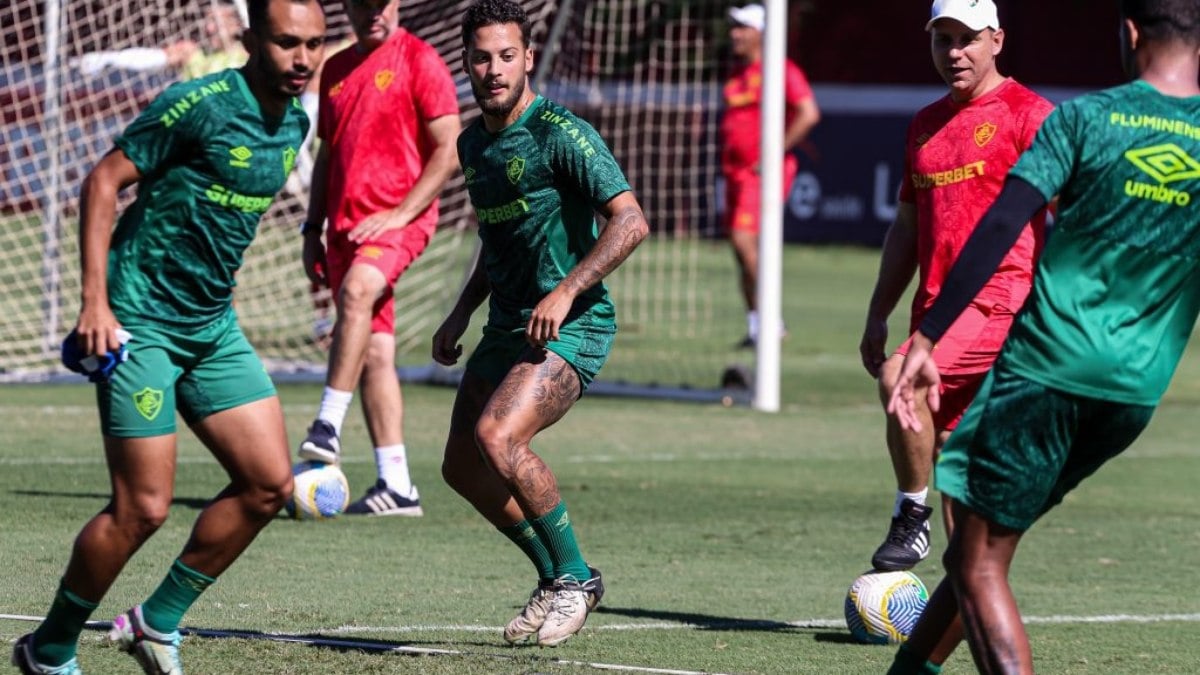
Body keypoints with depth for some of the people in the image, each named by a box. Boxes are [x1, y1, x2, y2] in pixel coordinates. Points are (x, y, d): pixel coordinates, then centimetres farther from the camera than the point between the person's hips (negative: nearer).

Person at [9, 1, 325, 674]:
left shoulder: (293, 124, 7)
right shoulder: (198, 106, -17)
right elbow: (103, 181, -15)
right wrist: (95, 302, -20)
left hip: (214, 327, 8)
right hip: (140, 323, -8)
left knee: (270, 483, 1)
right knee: (143, 509, -10)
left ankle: (158, 621, 15)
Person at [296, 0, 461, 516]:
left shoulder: (419, 61, -2)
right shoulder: (337, 70, 18)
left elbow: (448, 151, -7)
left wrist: (399, 213, -14)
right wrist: (313, 230, 16)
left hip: (399, 221, -7)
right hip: (346, 226, 7)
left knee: (356, 290, -33)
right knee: (375, 350, 2)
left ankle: (328, 427, -34)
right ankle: (396, 485, 2)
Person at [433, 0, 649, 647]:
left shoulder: (560, 134, -15)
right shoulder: (473, 143, 11)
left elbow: (630, 221, -20)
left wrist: (567, 290, -27)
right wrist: (460, 313, 16)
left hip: (571, 325, -9)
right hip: (508, 323, 9)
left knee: (496, 437, -27)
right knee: (461, 466, 8)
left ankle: (575, 576, -9)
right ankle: (556, 578, 25)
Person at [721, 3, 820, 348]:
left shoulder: (781, 70, -9)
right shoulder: (738, 74, 17)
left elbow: (809, 114, -16)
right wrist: (726, 158, 15)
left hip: (765, 172, -9)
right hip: (737, 171, 9)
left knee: (745, 240, -18)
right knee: (741, 246, 7)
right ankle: (755, 326, 13)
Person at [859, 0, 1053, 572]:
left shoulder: (1027, 114, -4)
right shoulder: (925, 125, 18)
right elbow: (906, 228, 24)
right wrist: (877, 315, 19)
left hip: (1000, 300, -8)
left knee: (899, 377, -27)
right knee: (947, 452, 5)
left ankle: (912, 516, -12)